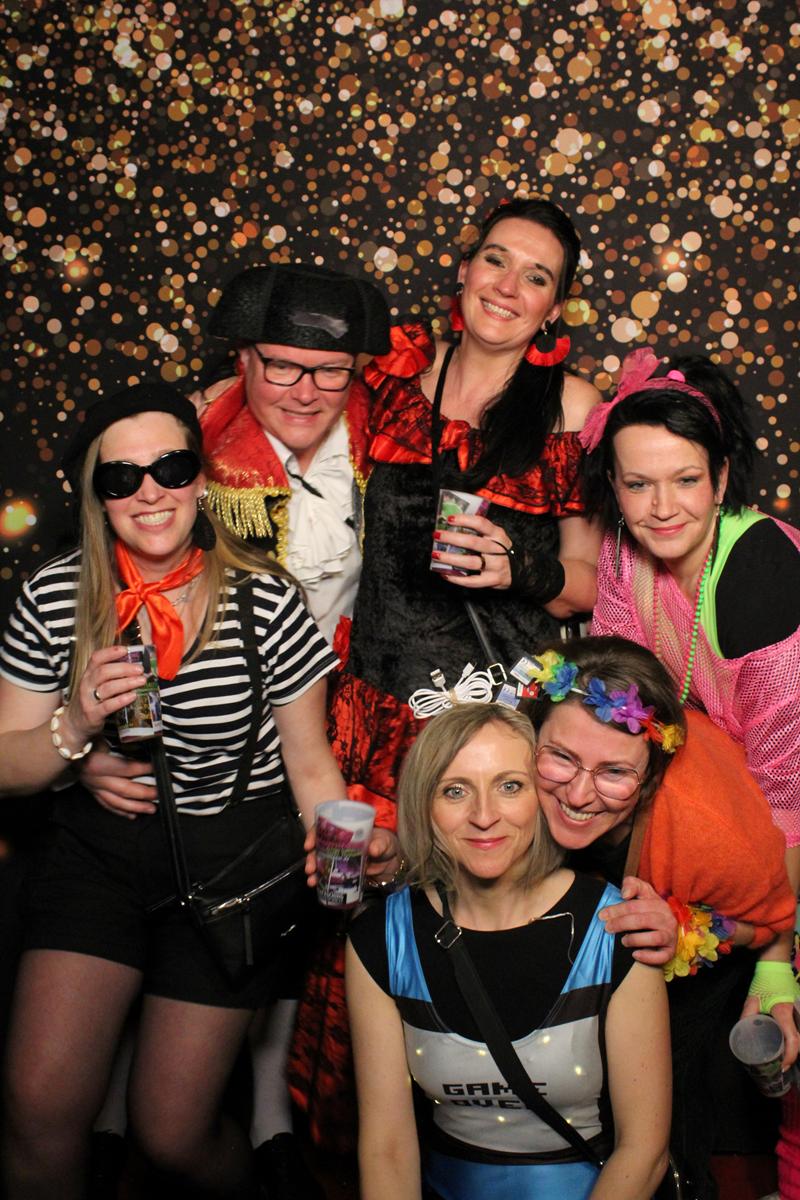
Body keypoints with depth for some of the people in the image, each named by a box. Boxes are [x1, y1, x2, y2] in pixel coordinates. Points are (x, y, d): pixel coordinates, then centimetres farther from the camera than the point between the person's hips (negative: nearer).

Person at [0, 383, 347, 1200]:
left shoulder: (264, 601, -10)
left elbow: (311, 766, -1)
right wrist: (78, 725, -18)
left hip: (233, 859, -2)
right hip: (98, 849, 2)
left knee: (172, 1133, 3)